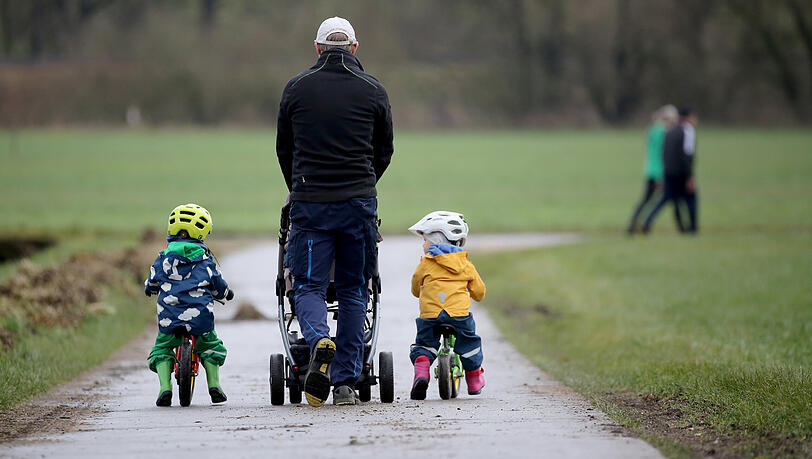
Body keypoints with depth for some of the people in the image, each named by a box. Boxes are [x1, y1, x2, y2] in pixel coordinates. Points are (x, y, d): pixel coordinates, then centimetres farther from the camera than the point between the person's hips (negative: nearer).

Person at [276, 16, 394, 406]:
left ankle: (319, 342, -28)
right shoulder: (373, 90, 5)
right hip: (359, 203, 1)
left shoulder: (296, 88, 4)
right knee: (353, 290, 9)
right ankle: (346, 383, 6)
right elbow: (384, 151, 12)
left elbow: (284, 148, 12)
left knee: (308, 286, 4)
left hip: (309, 203, -1)